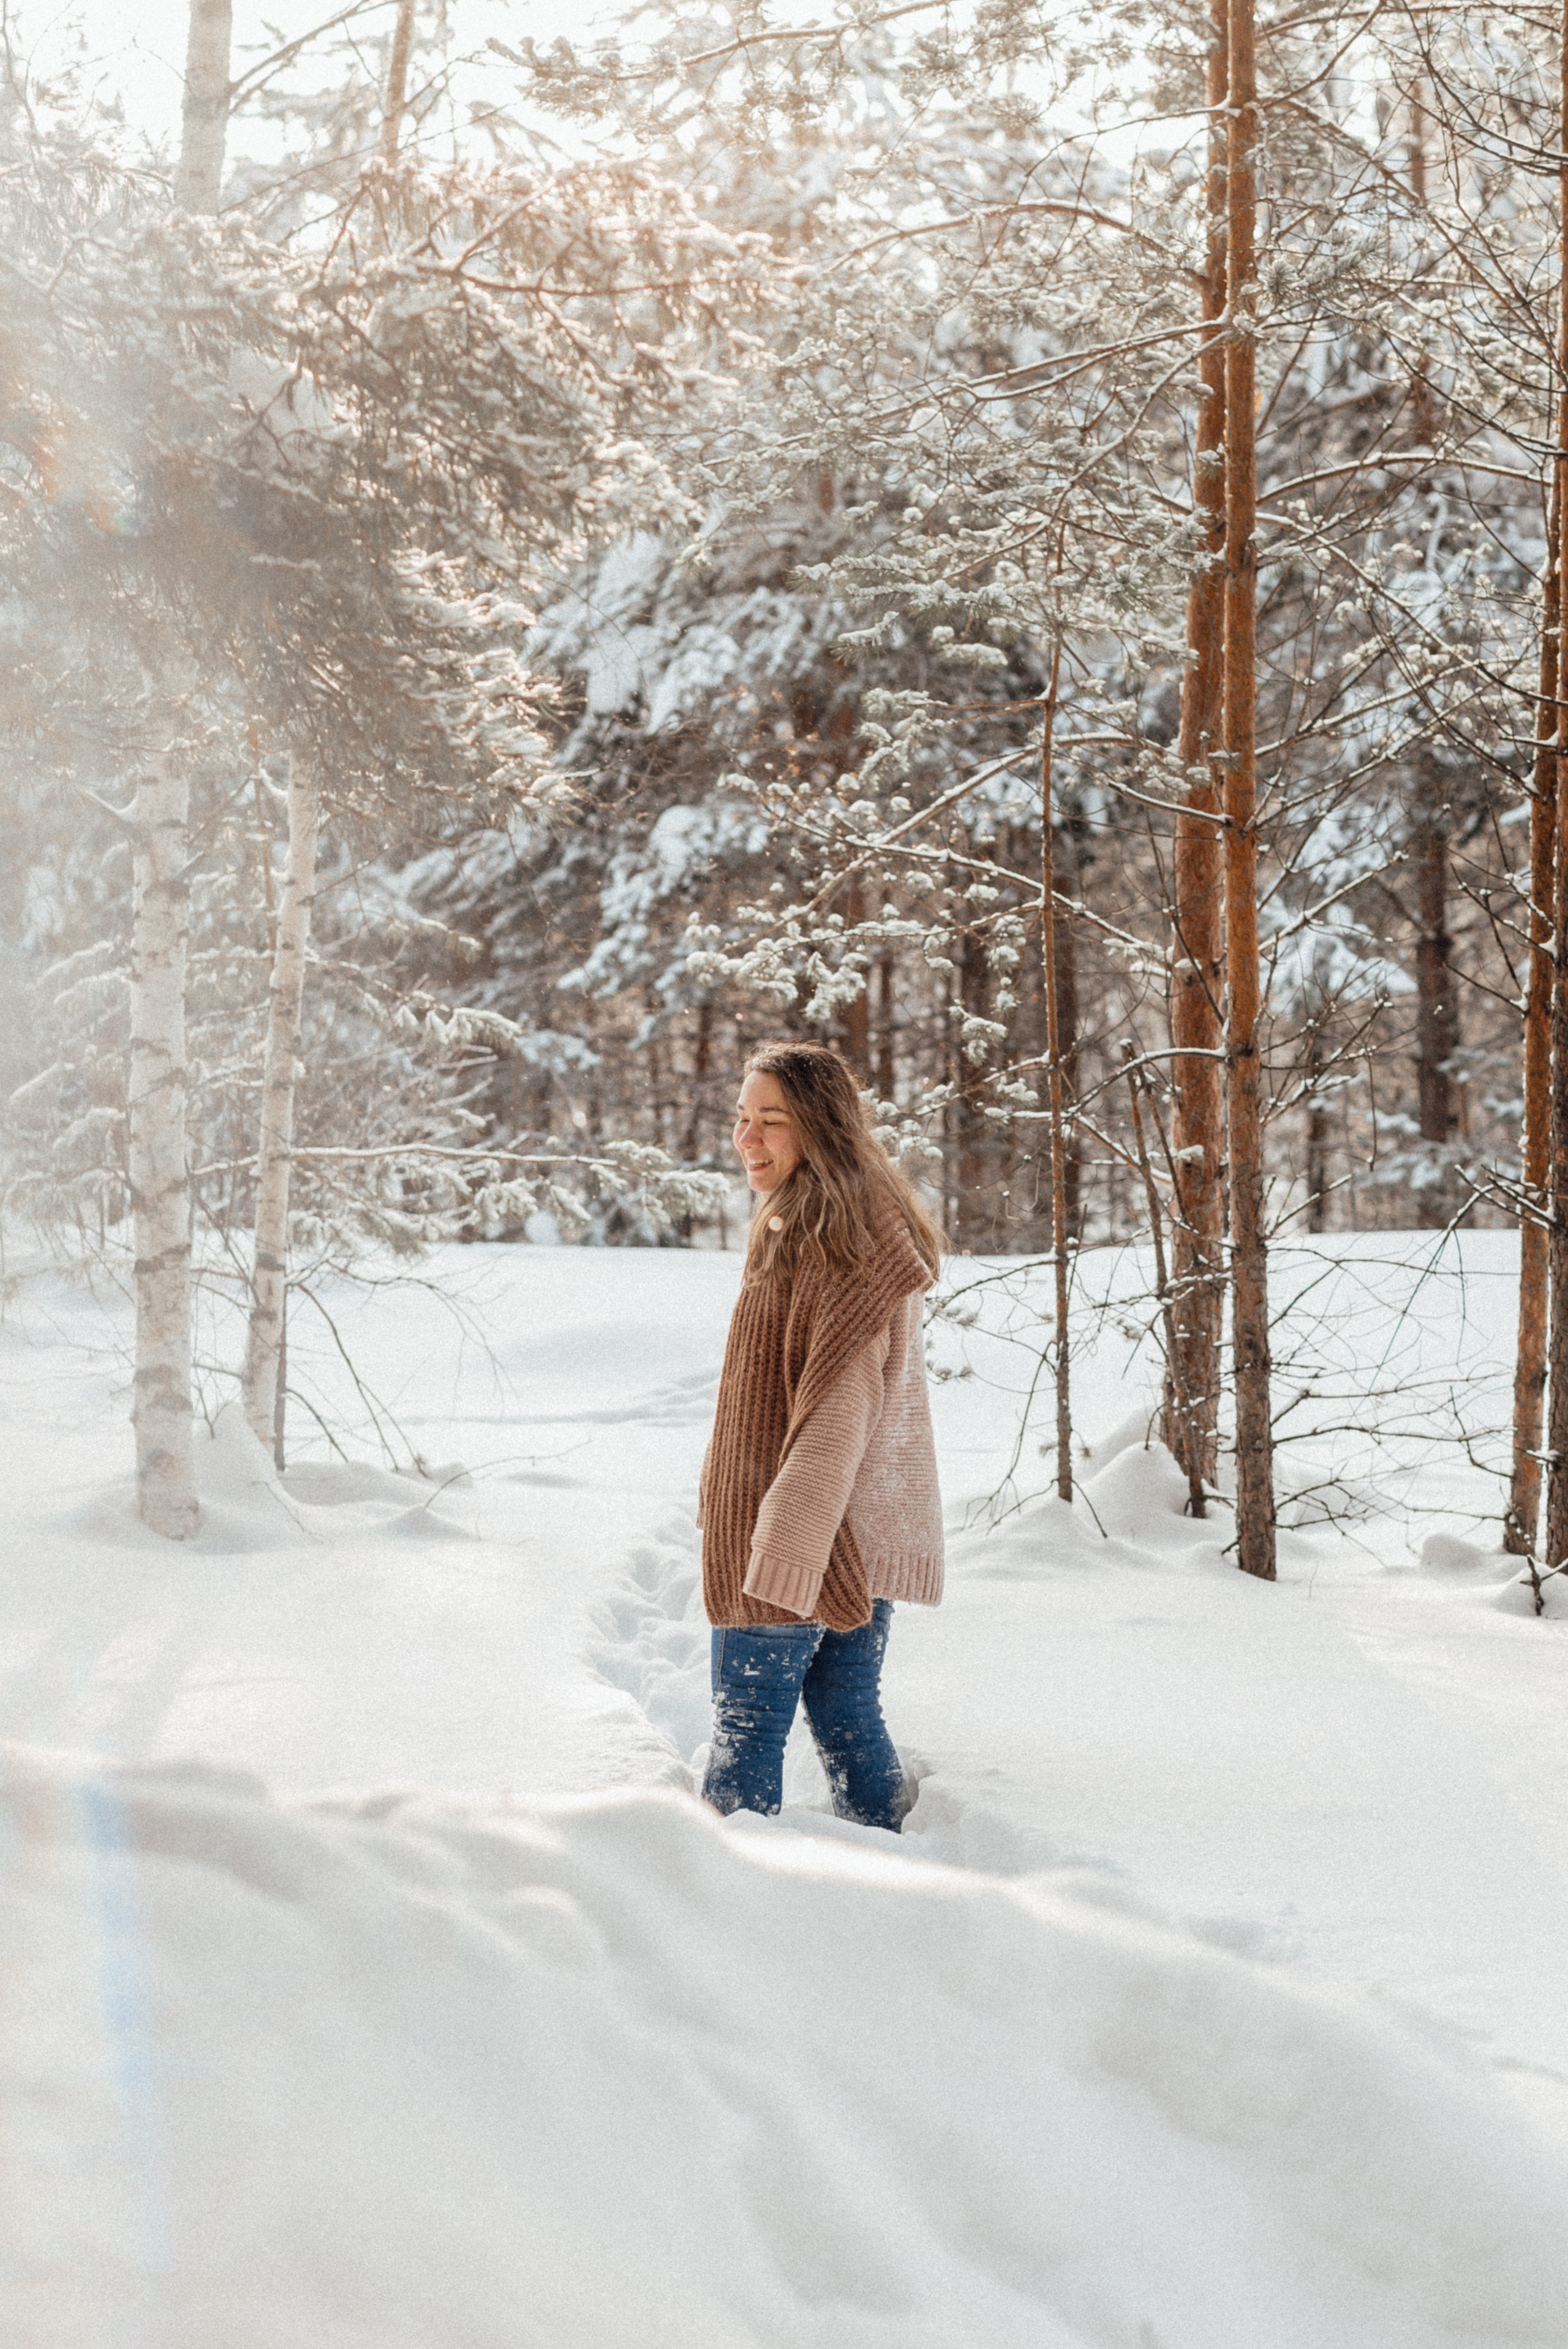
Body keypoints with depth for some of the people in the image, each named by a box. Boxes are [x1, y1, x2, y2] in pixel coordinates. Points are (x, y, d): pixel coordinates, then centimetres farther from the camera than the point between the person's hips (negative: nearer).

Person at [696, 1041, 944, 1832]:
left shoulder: (839, 1247, -17)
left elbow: (840, 1408, -23)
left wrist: (786, 1544, -26)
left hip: (806, 1544, -9)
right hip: (867, 1537, 9)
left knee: (747, 1730, -1)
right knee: (847, 1717, 15)